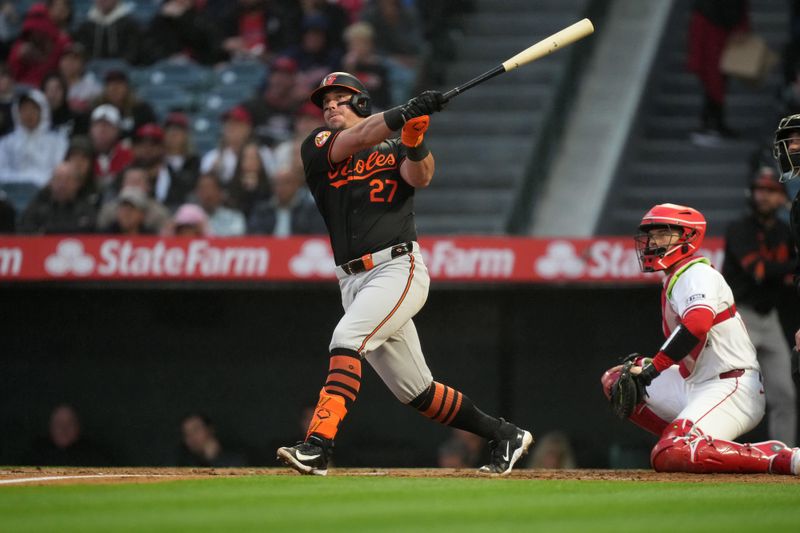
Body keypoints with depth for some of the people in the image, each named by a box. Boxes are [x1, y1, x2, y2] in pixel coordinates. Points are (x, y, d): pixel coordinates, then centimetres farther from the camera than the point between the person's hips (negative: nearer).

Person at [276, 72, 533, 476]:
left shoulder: (394, 149, 10)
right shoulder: (318, 146, 12)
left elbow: (420, 177, -11)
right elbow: (354, 140, -9)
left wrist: (414, 137, -29)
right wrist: (406, 112, -22)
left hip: (398, 269, -4)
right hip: (353, 281, 4)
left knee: (346, 339, -27)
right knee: (416, 391, 8)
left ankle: (317, 446, -35)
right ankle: (503, 435, 23)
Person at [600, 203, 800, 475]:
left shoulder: (696, 274, -11)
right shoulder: (675, 278, 20)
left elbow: (698, 322, -32)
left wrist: (654, 366, -30)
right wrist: (644, 364, 8)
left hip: (732, 389, -10)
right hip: (694, 386, 10)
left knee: (669, 457, -29)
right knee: (615, 379, 16)